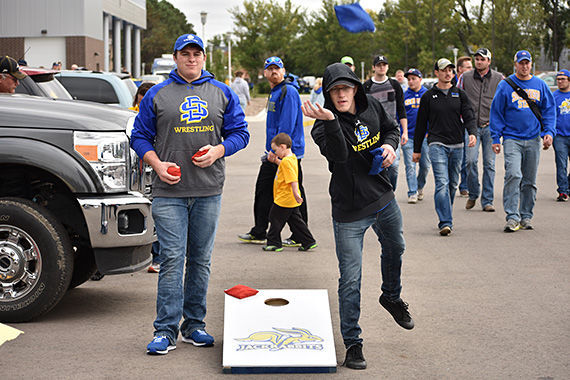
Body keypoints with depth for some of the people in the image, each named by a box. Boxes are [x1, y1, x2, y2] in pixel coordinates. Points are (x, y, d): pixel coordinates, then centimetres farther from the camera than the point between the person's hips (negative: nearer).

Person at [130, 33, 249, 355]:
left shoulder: (222, 94, 11)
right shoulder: (158, 95, 6)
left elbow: (240, 133, 11)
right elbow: (140, 136, 8)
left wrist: (218, 151, -8)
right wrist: (157, 164, -9)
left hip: (209, 190, 2)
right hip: (169, 192, -2)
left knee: (201, 259, 9)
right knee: (172, 259, -8)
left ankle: (194, 324, 18)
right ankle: (166, 330, -4)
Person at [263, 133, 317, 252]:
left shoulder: (286, 161, -21)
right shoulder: (292, 157, 9)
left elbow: (293, 180, -28)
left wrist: (295, 193, -31)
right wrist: (276, 161, 17)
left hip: (284, 200, -10)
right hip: (292, 201, 10)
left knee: (275, 220, 4)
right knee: (296, 221, 14)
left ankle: (274, 243, 13)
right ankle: (308, 242, 15)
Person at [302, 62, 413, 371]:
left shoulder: (371, 106, -4)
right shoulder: (325, 126, -20)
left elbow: (391, 127, 15)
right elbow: (338, 154, -40)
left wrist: (390, 145, -7)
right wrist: (330, 121, -55)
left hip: (383, 199, 6)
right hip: (350, 212, -6)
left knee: (395, 249, 28)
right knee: (350, 280, -4)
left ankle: (391, 297, 58)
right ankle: (352, 343, 9)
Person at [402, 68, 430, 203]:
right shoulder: (404, 96, 5)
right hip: (408, 136, 0)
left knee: (425, 165, 6)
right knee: (410, 166, -5)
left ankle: (420, 187, 29)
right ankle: (412, 193, -1)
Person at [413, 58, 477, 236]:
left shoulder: (459, 94, 11)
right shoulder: (428, 96, 5)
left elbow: (468, 116, 2)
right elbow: (421, 124, 10)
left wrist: (472, 133, -19)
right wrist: (417, 149, 10)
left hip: (457, 146, 3)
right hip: (437, 144, -3)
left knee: (453, 184, 9)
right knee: (442, 183, -15)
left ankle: (445, 219, 24)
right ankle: (445, 222, -19)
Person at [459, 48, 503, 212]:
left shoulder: (498, 79, 6)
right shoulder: (465, 77, 6)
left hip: (491, 126, 0)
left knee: (489, 164, 1)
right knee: (471, 160, -13)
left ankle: (487, 201, 7)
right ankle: (473, 194, 8)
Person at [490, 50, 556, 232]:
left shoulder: (540, 85, 9)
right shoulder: (505, 85, 1)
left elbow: (549, 110, 13)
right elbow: (496, 112, 3)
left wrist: (548, 132, -1)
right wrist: (496, 138, -2)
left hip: (533, 140, 3)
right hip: (512, 138, -3)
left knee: (529, 181, 7)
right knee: (513, 175, -19)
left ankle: (526, 216, 17)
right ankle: (512, 217, -17)